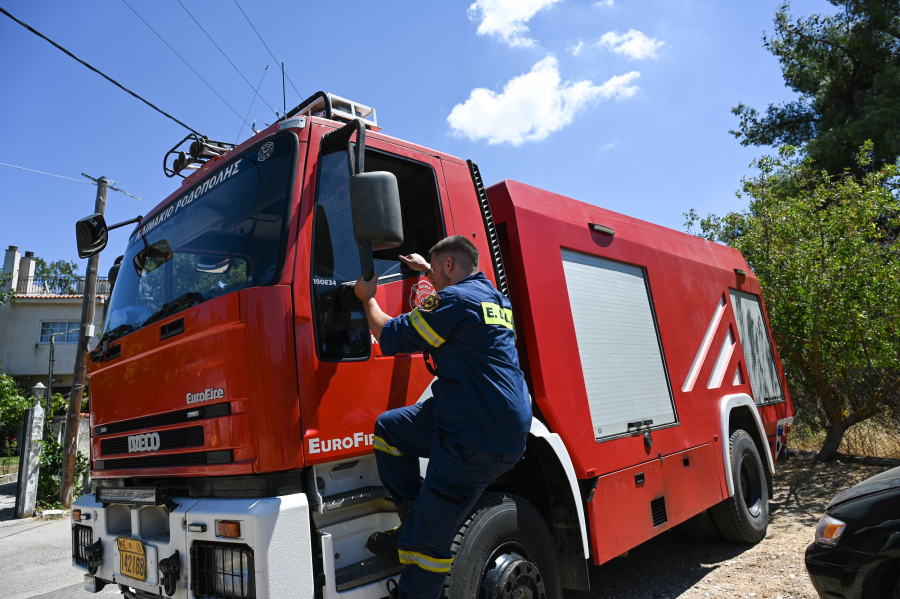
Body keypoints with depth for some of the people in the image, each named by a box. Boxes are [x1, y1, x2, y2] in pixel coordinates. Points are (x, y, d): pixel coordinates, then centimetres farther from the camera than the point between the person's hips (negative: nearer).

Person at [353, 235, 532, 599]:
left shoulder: (454, 300, -13)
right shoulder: (495, 298, 15)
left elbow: (390, 336, -6)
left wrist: (368, 298, 12)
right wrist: (428, 270, 48)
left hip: (479, 441, -10)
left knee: (428, 540, 3)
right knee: (389, 428, 18)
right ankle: (415, 521, 22)